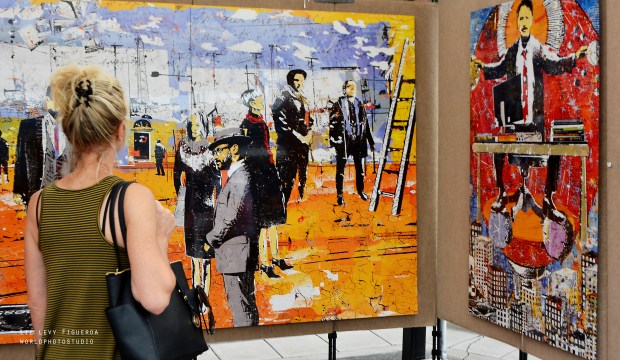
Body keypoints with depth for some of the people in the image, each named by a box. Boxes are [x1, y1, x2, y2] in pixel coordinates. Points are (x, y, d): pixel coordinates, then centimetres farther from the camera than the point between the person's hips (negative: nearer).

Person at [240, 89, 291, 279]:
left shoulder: (261, 122, 15)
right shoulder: (246, 124, -11)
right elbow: (245, 151, -14)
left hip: (268, 169, 9)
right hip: (257, 172, -9)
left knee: (273, 218, 14)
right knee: (263, 220, -5)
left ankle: (275, 257, 23)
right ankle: (264, 263, 1)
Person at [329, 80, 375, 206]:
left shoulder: (360, 105, 13)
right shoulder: (338, 105, 1)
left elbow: (365, 124, 17)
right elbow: (332, 124, -3)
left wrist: (370, 141, 16)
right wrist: (333, 141, -11)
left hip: (358, 140, 4)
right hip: (343, 141, -4)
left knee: (360, 168, 12)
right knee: (341, 169, 0)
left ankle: (361, 190, 30)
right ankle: (340, 195, 7)